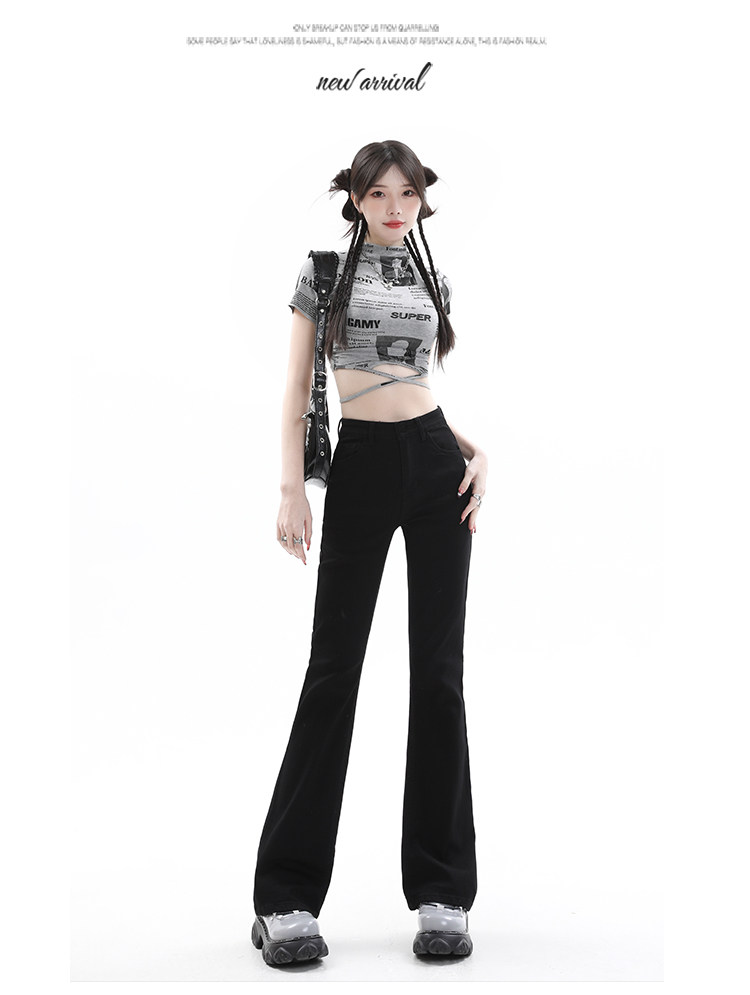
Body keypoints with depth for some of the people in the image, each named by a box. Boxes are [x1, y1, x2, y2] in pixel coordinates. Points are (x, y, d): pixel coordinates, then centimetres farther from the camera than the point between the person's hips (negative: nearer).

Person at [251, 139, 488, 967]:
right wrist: (291, 487, -9)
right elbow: (297, 387, 2)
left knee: (438, 670, 0)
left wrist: (477, 450, 2)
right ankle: (287, 896, 5)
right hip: (358, 468, -3)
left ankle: (442, 891, 8)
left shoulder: (433, 279, 16)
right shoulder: (323, 268, 7)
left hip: (435, 465, 3)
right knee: (334, 665, -4)